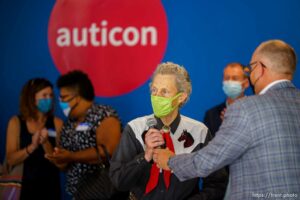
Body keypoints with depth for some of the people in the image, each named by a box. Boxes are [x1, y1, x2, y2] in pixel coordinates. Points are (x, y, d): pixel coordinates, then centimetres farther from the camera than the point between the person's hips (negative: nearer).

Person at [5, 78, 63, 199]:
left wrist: (46, 143, -21)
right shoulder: (16, 122, -3)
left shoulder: (57, 123, -4)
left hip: (50, 186, 0)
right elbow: (11, 160, -8)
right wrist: (32, 146, -22)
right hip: (24, 185, 0)